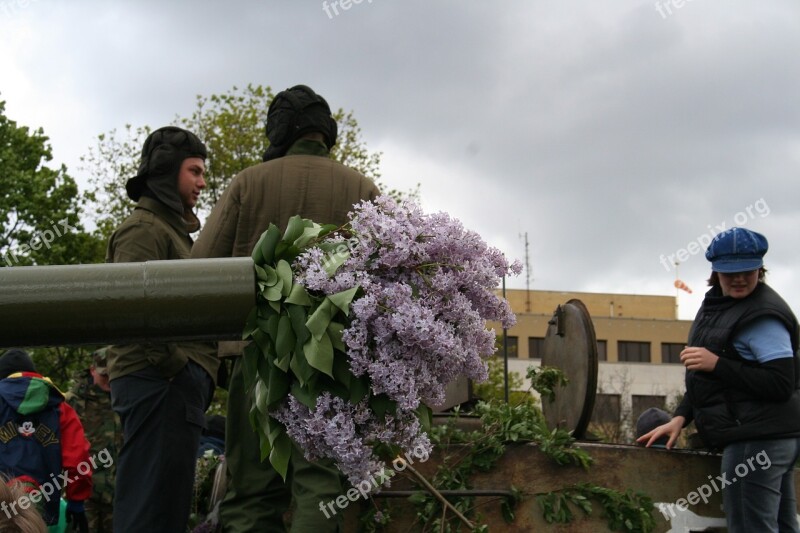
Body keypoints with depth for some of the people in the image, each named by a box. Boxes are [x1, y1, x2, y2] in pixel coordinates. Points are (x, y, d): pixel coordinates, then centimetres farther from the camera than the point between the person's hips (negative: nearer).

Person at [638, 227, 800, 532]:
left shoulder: (763, 315, -15)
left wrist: (717, 363, -23)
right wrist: (681, 417, 12)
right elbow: (708, 378, 23)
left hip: (758, 438, -10)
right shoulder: (716, 304, 15)